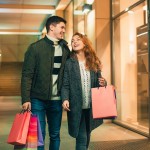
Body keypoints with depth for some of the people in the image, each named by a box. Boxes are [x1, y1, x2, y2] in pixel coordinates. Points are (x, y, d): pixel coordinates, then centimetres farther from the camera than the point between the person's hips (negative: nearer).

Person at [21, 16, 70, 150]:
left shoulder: (65, 49, 9)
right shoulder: (35, 47, -3)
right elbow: (27, 75, -6)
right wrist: (26, 99, -13)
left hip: (57, 100, 4)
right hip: (38, 99, -3)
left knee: (55, 135, 12)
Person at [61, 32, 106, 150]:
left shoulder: (94, 62, 8)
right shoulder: (69, 63, -3)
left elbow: (98, 82, 14)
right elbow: (65, 84, -8)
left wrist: (103, 83, -9)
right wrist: (65, 99, -24)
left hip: (91, 107, 4)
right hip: (76, 106, -4)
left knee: (87, 135, 19)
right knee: (81, 137, -5)